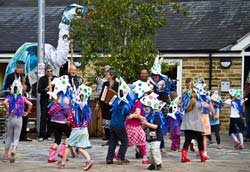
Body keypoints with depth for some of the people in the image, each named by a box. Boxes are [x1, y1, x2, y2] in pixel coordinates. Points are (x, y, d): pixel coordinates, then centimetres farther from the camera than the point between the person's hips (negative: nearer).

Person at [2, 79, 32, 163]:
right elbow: (30, 104, -12)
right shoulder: (22, 98, -1)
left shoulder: (10, 97, -1)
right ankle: (13, 150, -25)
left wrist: (8, 111, -7)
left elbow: (5, 102, -20)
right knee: (16, 138, 3)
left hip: (11, 118, 1)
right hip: (19, 118, -1)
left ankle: (5, 155, 16)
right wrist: (27, 113, 1)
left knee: (9, 137, 15)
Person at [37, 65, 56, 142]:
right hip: (44, 100, -2)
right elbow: (39, 90, -2)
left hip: (53, 100, 2)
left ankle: (49, 135, 7)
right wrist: (45, 89, -20)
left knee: (51, 117, -1)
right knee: (43, 117, -7)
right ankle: (41, 135, -3)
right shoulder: (42, 79, 5)